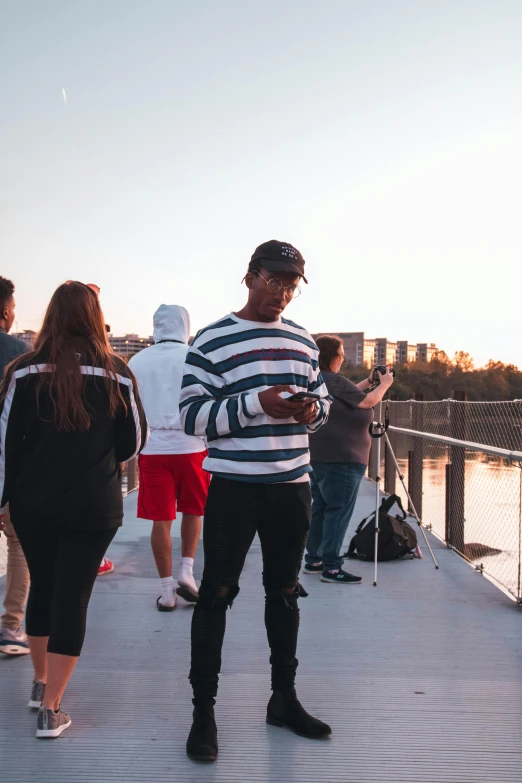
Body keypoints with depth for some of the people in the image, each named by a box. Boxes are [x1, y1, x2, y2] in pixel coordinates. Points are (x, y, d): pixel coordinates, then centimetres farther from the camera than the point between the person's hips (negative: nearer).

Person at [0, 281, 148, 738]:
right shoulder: (116, 373, -6)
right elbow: (134, 442, 2)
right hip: (95, 507, -1)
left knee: (42, 588, 20)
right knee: (72, 597, 6)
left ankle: (41, 682, 37)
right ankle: (50, 709, 6)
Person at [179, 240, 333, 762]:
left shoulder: (302, 341, 10)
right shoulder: (211, 342, -6)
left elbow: (322, 397, 20)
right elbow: (192, 415, -11)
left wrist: (313, 409, -5)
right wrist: (258, 402, -22)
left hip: (292, 485, 5)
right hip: (233, 487, -5)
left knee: (284, 592, 15)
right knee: (216, 594, 1)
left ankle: (284, 698, 31)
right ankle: (203, 710, 14)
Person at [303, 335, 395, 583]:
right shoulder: (333, 380, -16)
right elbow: (367, 401, -8)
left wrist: (368, 381, 20)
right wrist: (384, 384, 7)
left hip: (318, 455, 10)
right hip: (339, 457, -10)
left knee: (320, 507, 13)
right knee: (339, 510, -6)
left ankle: (313, 560, 18)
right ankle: (331, 567, -5)